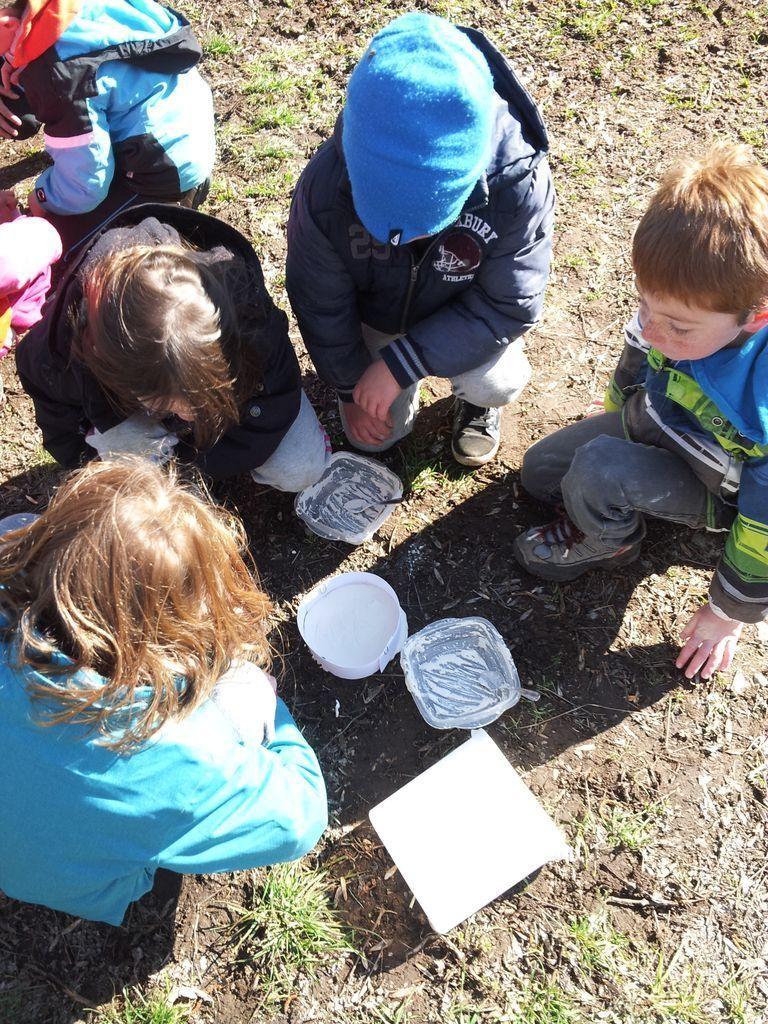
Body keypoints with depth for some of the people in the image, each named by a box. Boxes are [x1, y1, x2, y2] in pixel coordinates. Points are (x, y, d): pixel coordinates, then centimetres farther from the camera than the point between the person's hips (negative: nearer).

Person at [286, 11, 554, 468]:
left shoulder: (518, 182, -36)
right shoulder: (325, 188, -32)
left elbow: (508, 304, -26)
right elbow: (319, 305, -16)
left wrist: (399, 364, -33)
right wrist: (351, 387, -6)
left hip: (463, 318, -1)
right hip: (375, 312, 1)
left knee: (497, 383, -27)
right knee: (376, 435, -1)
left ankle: (475, 397, 11)